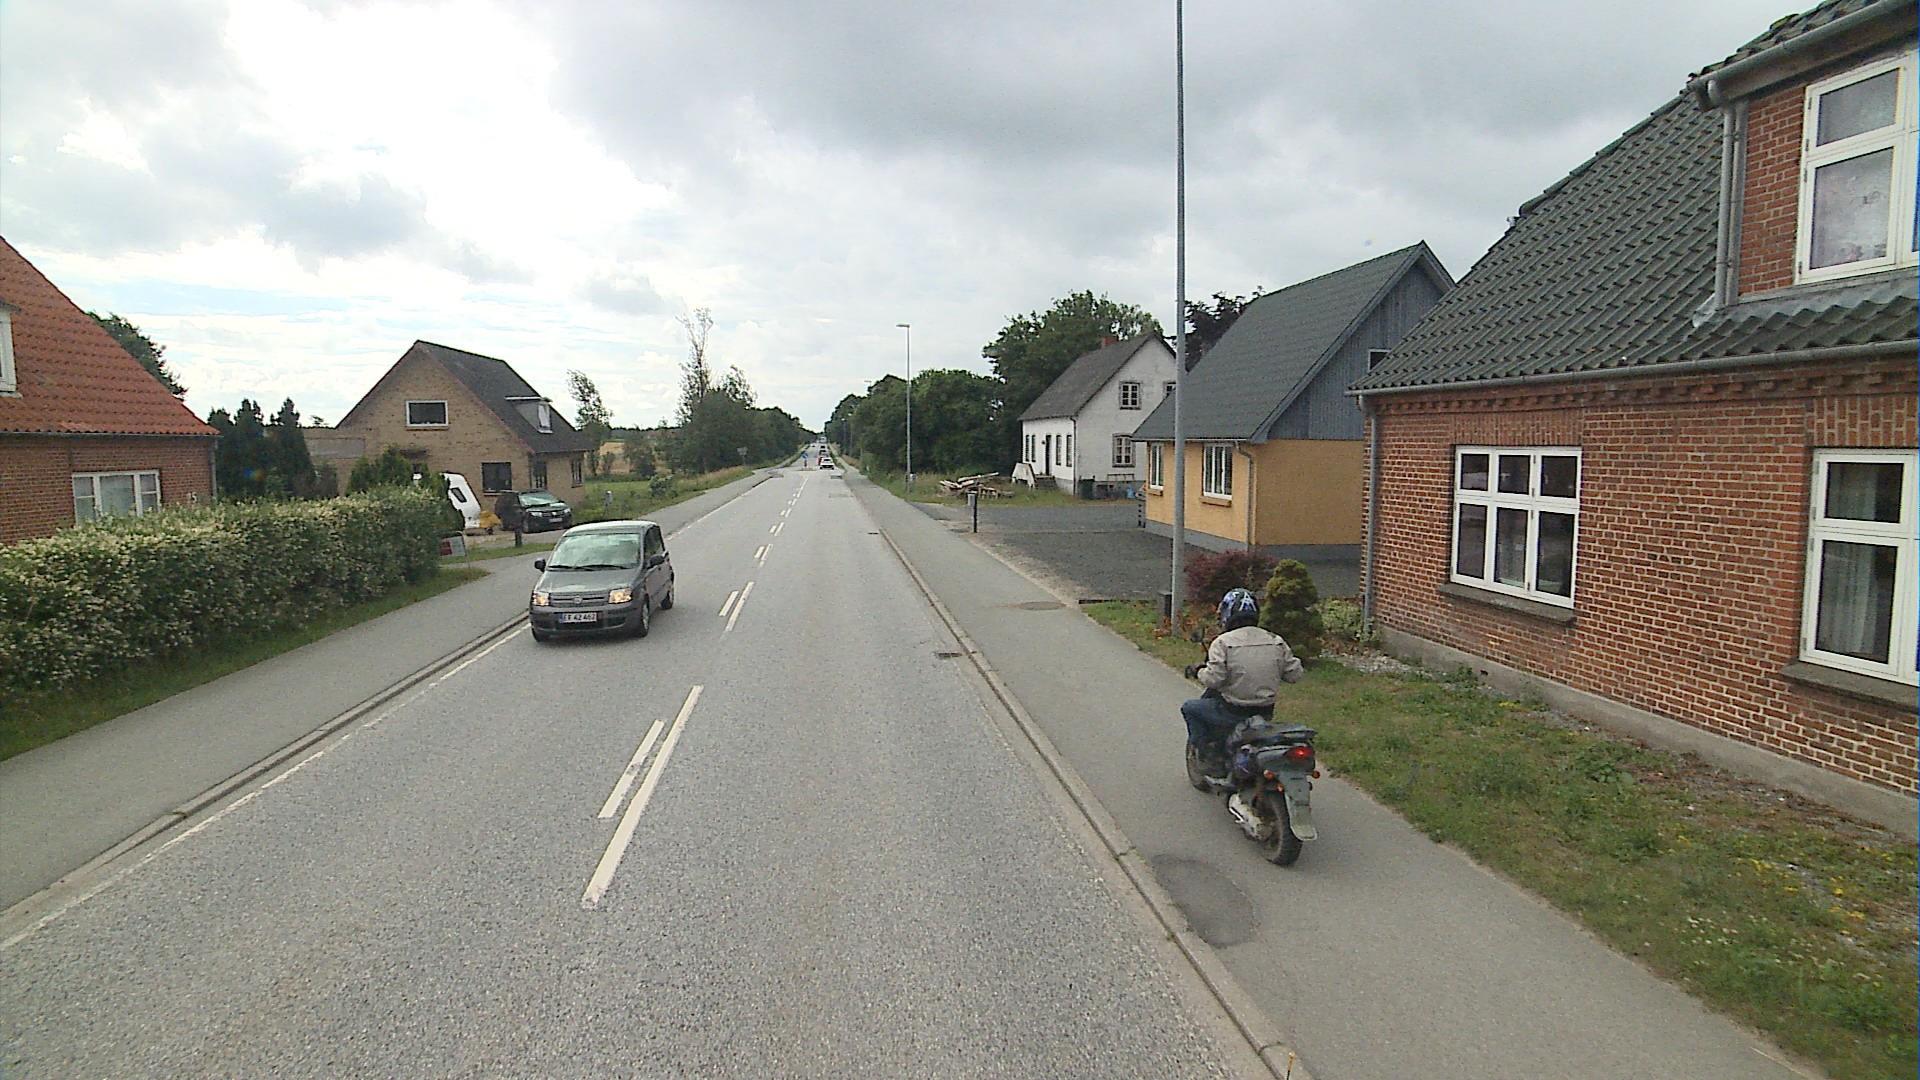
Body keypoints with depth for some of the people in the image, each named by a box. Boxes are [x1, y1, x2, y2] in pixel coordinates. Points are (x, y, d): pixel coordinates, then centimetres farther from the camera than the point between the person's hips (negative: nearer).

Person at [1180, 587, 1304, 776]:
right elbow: (1294, 674, 6)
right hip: (1266, 712, 6)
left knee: (1189, 708, 16)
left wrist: (1198, 671, 1)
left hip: (1233, 712, -6)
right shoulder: (1276, 641, 3)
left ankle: (1213, 759, 11)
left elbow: (1214, 679, -19)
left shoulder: (1223, 642, -12)